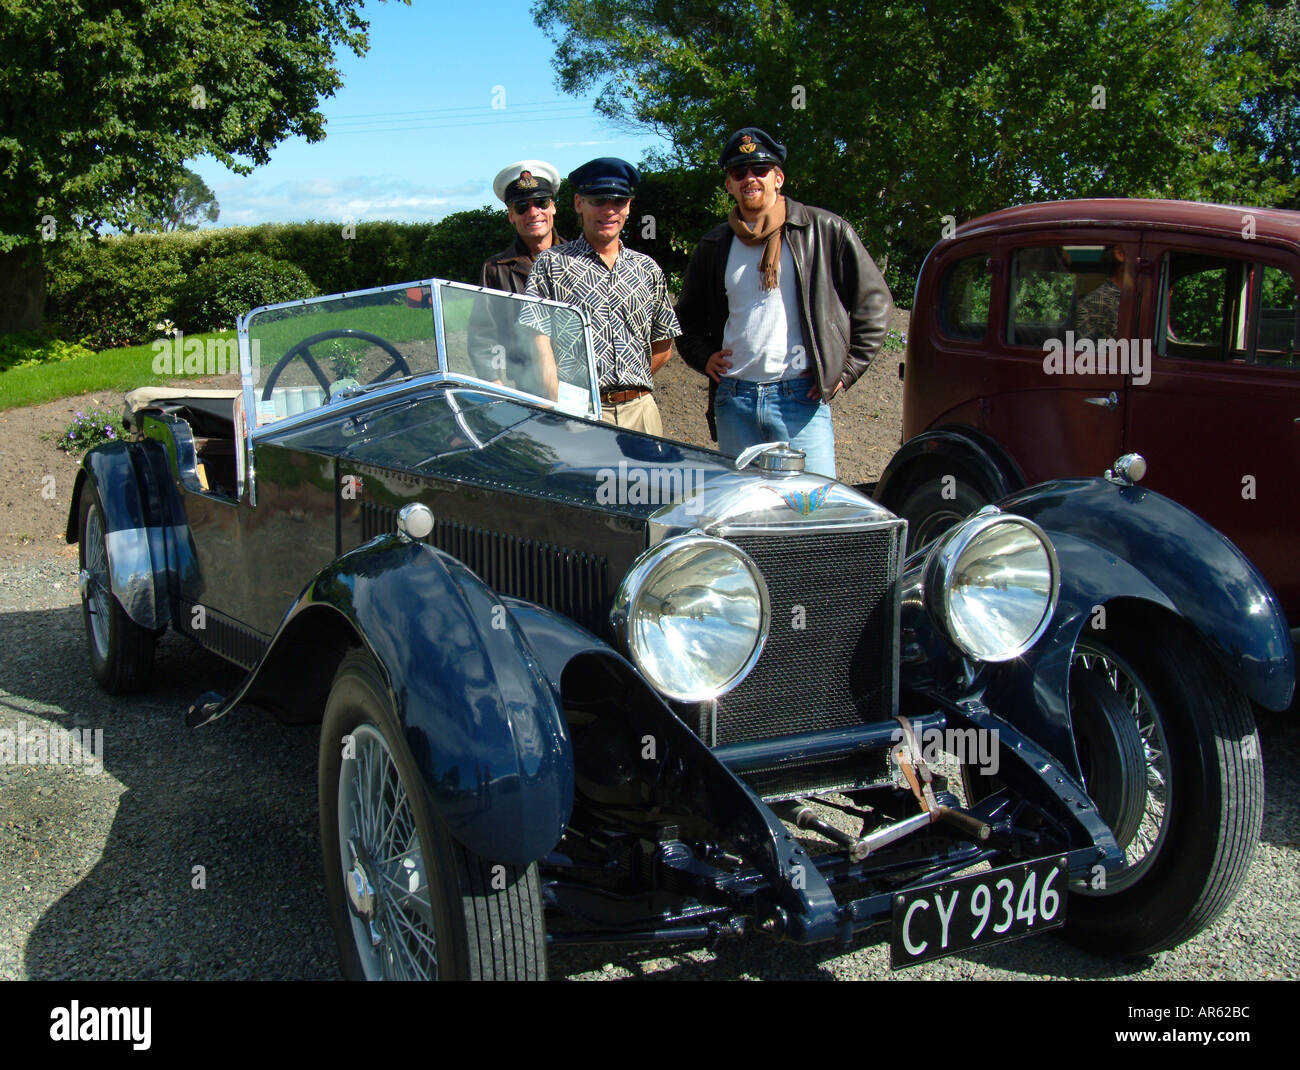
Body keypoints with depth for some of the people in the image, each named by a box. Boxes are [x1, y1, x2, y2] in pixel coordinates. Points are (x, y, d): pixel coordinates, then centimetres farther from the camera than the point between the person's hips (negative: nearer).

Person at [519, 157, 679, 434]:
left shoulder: (648, 269, 15)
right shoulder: (551, 264, 4)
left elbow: (663, 347, 21)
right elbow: (538, 342, -6)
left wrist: (629, 386, 11)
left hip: (641, 410, 4)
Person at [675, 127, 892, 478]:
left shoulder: (824, 231, 3)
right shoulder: (713, 247, 13)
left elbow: (873, 300, 6)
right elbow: (687, 319, 25)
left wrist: (846, 369, 0)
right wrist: (704, 356, 6)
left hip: (802, 398, -3)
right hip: (733, 400, 4)